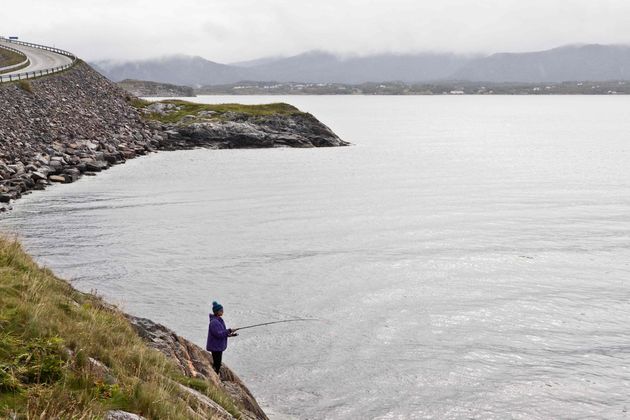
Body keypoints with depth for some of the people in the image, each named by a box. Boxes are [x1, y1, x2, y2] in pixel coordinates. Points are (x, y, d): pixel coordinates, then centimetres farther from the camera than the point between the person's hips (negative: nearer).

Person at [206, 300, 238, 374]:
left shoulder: (219, 320, 10)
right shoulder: (214, 322, -21)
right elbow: (218, 334, -26)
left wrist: (230, 334, 3)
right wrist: (228, 331, -20)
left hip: (219, 346, 10)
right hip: (215, 347, -10)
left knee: (218, 364, 16)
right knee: (216, 365, -4)